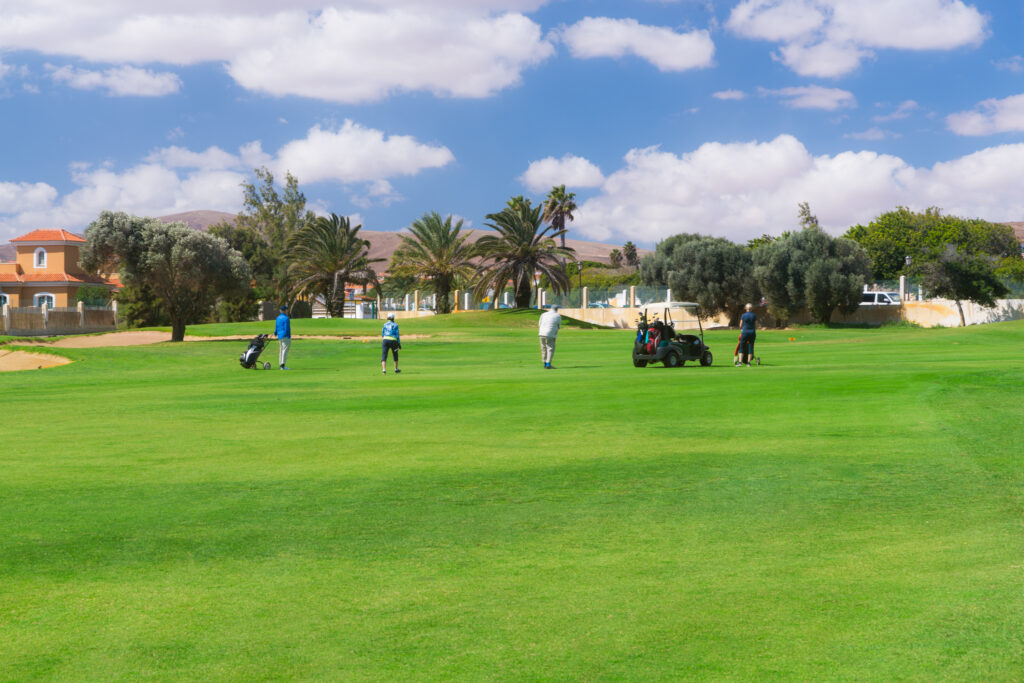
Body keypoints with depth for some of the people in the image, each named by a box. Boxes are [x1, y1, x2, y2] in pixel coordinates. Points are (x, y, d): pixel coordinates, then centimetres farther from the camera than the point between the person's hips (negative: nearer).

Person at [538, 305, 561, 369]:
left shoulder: (543, 315, 11)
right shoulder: (558, 316, 3)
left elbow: (539, 325, 17)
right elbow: (559, 326, 12)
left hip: (542, 334, 5)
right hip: (550, 335, -5)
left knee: (544, 349, 14)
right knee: (550, 350, -5)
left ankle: (545, 364, 20)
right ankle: (548, 365, -16)